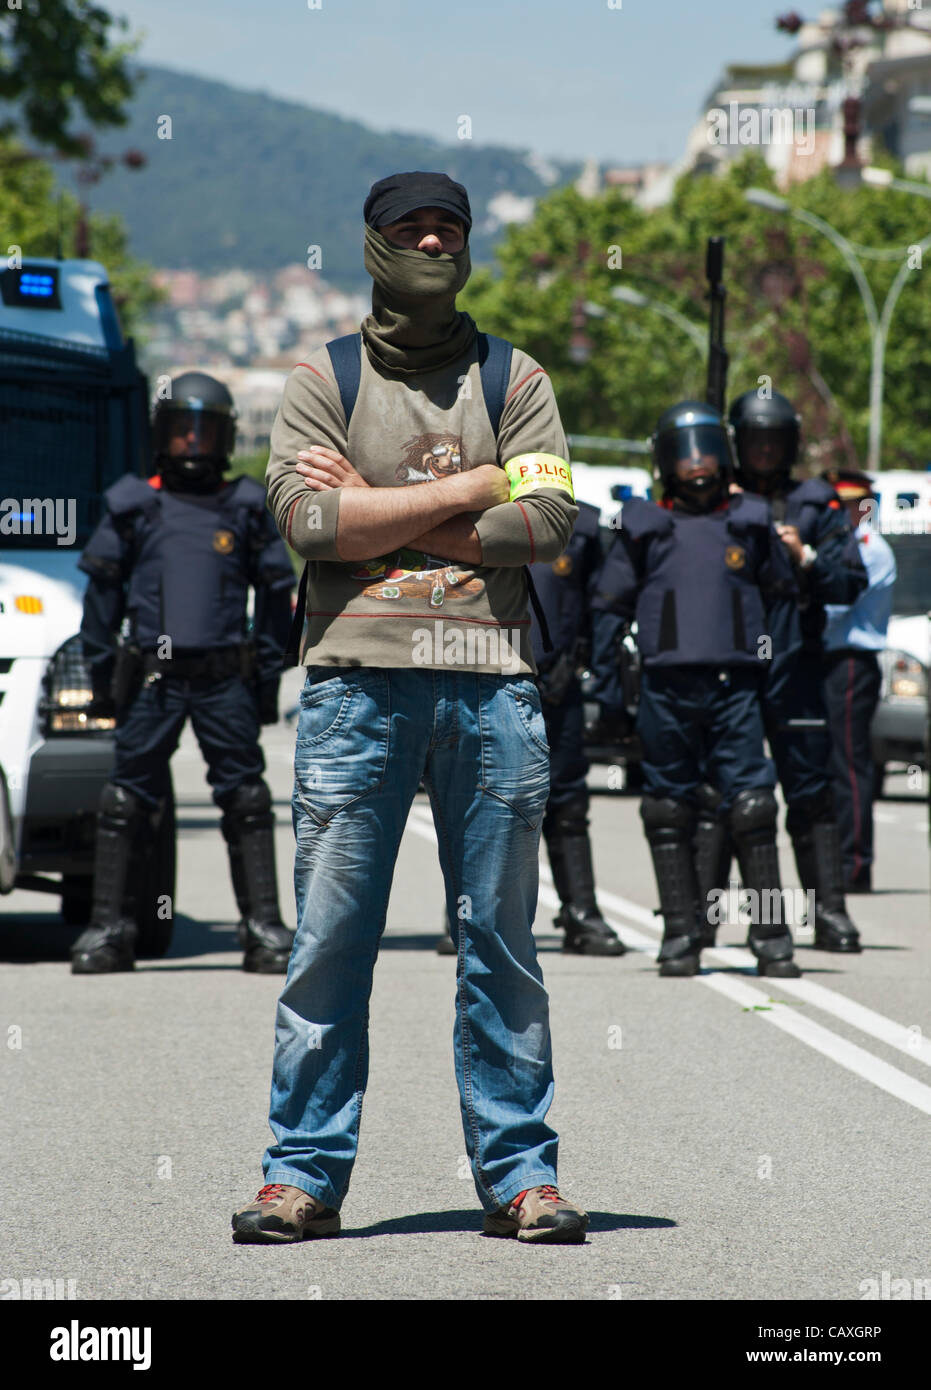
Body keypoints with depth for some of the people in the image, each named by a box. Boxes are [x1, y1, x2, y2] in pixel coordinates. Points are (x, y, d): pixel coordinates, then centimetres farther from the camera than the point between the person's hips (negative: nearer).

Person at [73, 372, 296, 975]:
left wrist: (268, 679, 6)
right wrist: (101, 673, 5)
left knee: (247, 802, -1)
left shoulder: (246, 508, 10)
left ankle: (264, 926, 2)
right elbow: (103, 591, 11)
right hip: (152, 677, 0)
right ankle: (109, 927, 5)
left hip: (226, 679, 0)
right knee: (128, 801, 0)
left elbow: (277, 595, 12)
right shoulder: (133, 505, 9)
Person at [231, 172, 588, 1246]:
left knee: (502, 942, 4)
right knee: (328, 941, -2)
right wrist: (471, 489, -6)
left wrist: (375, 511, -5)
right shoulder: (323, 380, 9)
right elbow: (307, 520, -6)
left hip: (493, 681, 1)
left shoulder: (515, 381, 12)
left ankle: (518, 1173, 9)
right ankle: (306, 1173, 4)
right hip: (356, 681, -1)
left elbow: (547, 521, -3)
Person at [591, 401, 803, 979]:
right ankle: (682, 936, 8)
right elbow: (611, 608, 13)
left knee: (752, 808, -7)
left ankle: (771, 938, -4)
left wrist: (776, 670, 14)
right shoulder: (644, 528, 10)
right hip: (666, 687, 1)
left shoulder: (750, 524, 11)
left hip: (735, 687, -1)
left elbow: (781, 597, 21)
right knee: (671, 813, 3)